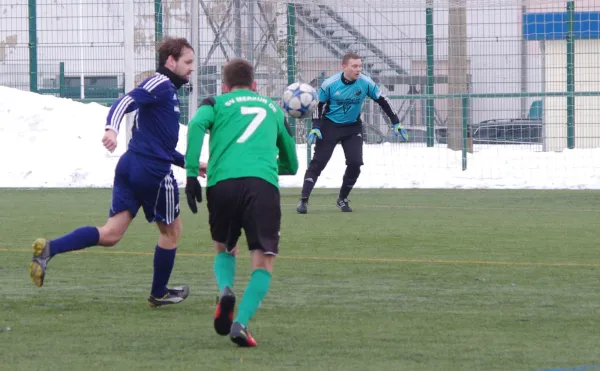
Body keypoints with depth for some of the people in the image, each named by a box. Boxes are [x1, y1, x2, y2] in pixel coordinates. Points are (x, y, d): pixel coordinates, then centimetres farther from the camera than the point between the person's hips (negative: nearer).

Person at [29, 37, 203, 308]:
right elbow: (125, 101, -22)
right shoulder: (160, 85, -6)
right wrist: (111, 128, -40)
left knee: (111, 234, -2)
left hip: (131, 165, 9)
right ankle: (159, 294, 24)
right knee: (171, 230, 11)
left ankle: (49, 248, -19)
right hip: (154, 171, -9)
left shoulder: (166, 90, 25)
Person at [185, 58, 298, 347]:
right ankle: (241, 322, -21)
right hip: (264, 184, 0)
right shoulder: (273, 109, 30)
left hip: (222, 182, 0)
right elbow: (291, 164, 36)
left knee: (224, 249, 24)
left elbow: (197, 125, -2)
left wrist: (191, 173, -3)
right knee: (263, 262, 1)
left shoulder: (216, 103, 22)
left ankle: (225, 290, -7)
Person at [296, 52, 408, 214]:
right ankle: (304, 200, -9)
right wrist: (315, 127, -14)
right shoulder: (330, 84, -18)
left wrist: (396, 123, -3)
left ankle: (342, 199, 11)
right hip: (330, 126, -2)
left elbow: (382, 101, -3)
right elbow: (319, 105, -4)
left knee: (355, 163, -9)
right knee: (318, 162, -10)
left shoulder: (366, 83, -15)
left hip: (352, 127, 2)